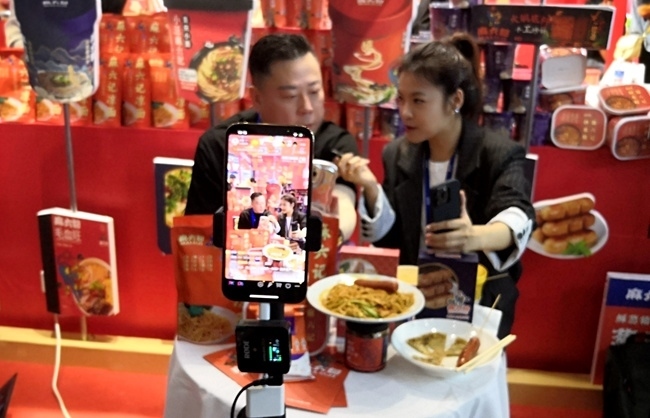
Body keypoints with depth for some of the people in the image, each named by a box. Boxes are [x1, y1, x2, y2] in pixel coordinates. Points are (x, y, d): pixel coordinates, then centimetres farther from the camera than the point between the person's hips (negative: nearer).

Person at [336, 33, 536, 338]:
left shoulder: (501, 155, -11)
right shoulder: (397, 154, 2)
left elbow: (518, 219, -29)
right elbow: (390, 238, 1)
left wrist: (475, 236, -51)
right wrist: (370, 188, -17)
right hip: (409, 299, 3)